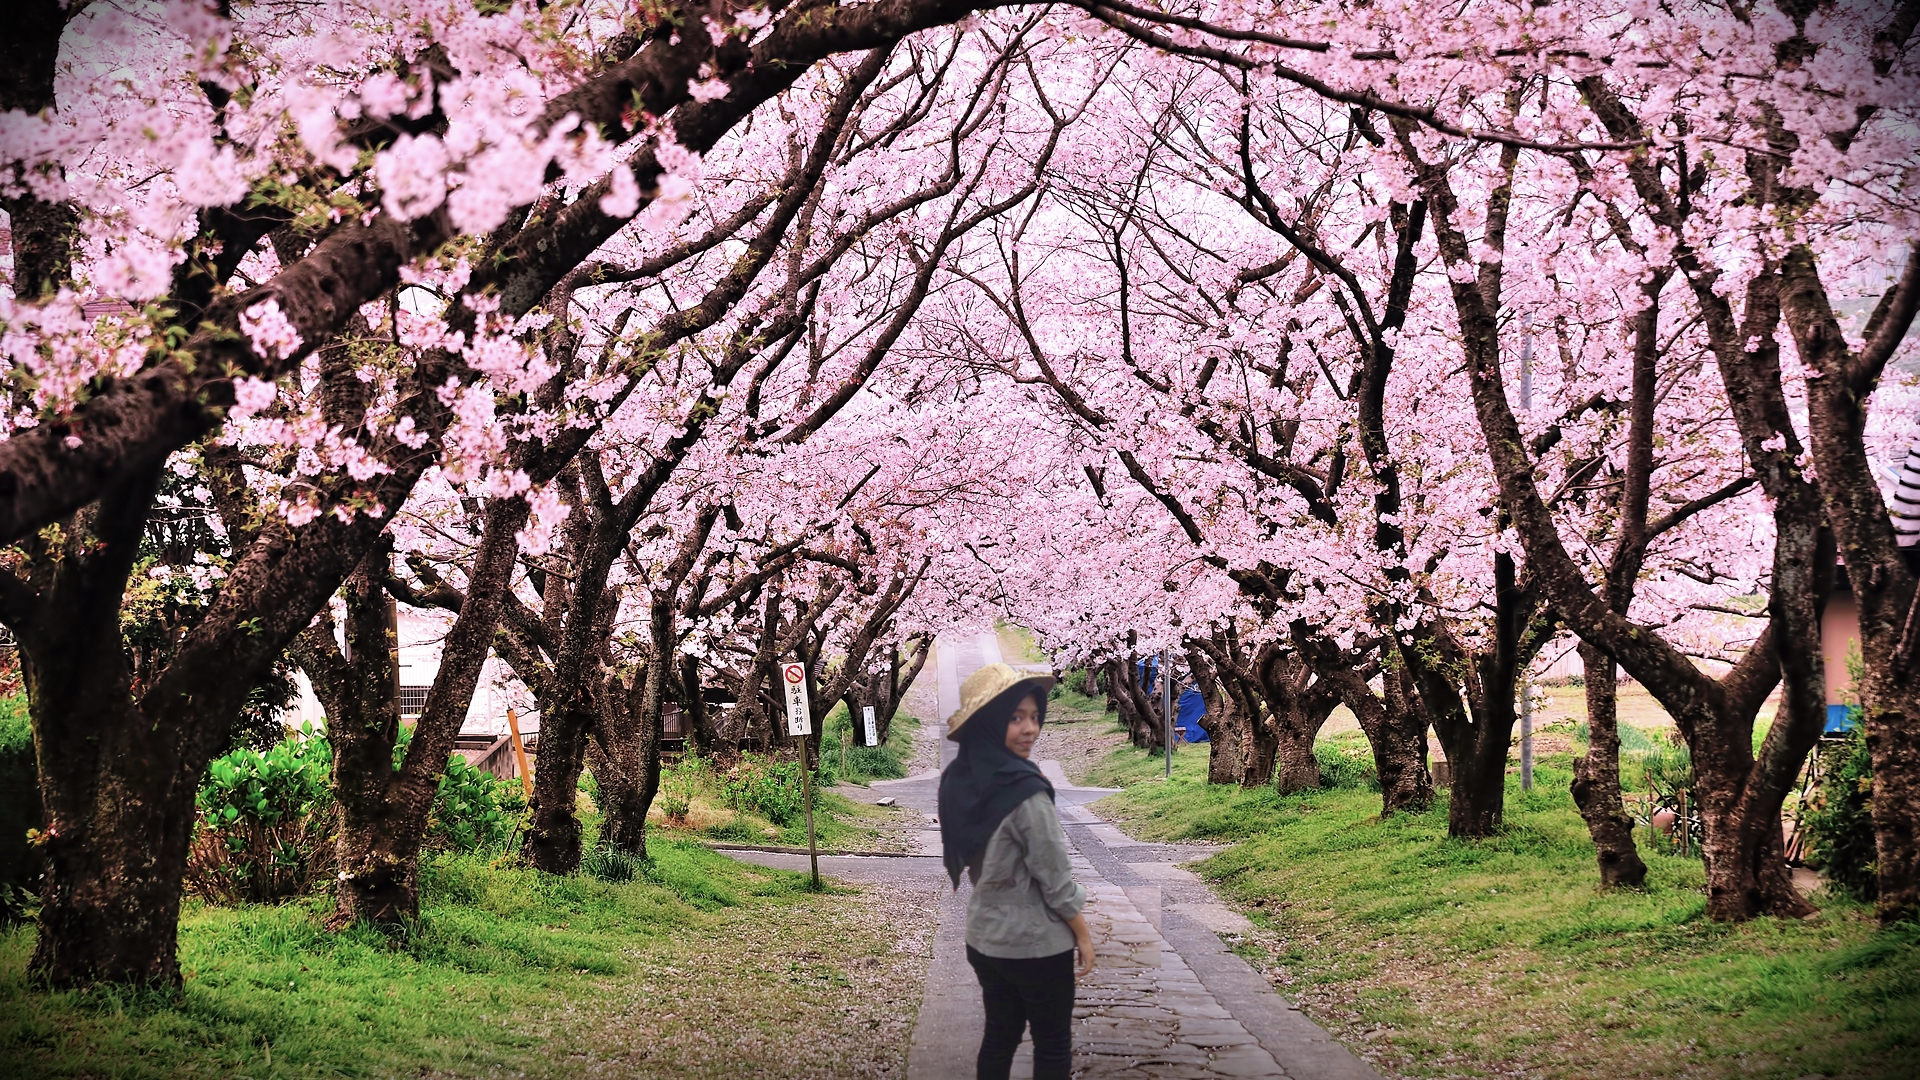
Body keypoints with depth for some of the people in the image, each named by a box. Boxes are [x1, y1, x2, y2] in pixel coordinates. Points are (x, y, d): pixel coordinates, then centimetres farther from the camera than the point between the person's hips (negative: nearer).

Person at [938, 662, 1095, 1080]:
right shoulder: (1023, 791, -24)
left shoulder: (958, 781, -3)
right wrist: (1083, 935, -7)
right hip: (1037, 943, -7)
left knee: (999, 1035, 17)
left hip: (983, 937, 7)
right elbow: (1055, 878, -18)